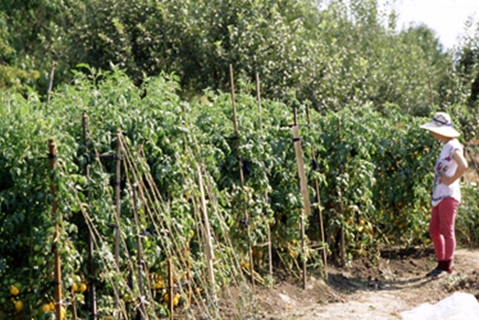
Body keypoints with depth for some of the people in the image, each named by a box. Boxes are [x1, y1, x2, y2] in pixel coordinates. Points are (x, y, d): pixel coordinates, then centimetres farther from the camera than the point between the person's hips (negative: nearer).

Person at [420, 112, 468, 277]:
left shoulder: (453, 146, -13)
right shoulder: (445, 146, 14)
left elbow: (463, 165, -29)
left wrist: (451, 180, -19)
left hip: (448, 195, -9)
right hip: (439, 195, 9)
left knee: (446, 231, -3)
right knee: (434, 231, 11)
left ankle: (447, 266, 4)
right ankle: (441, 264, 19)